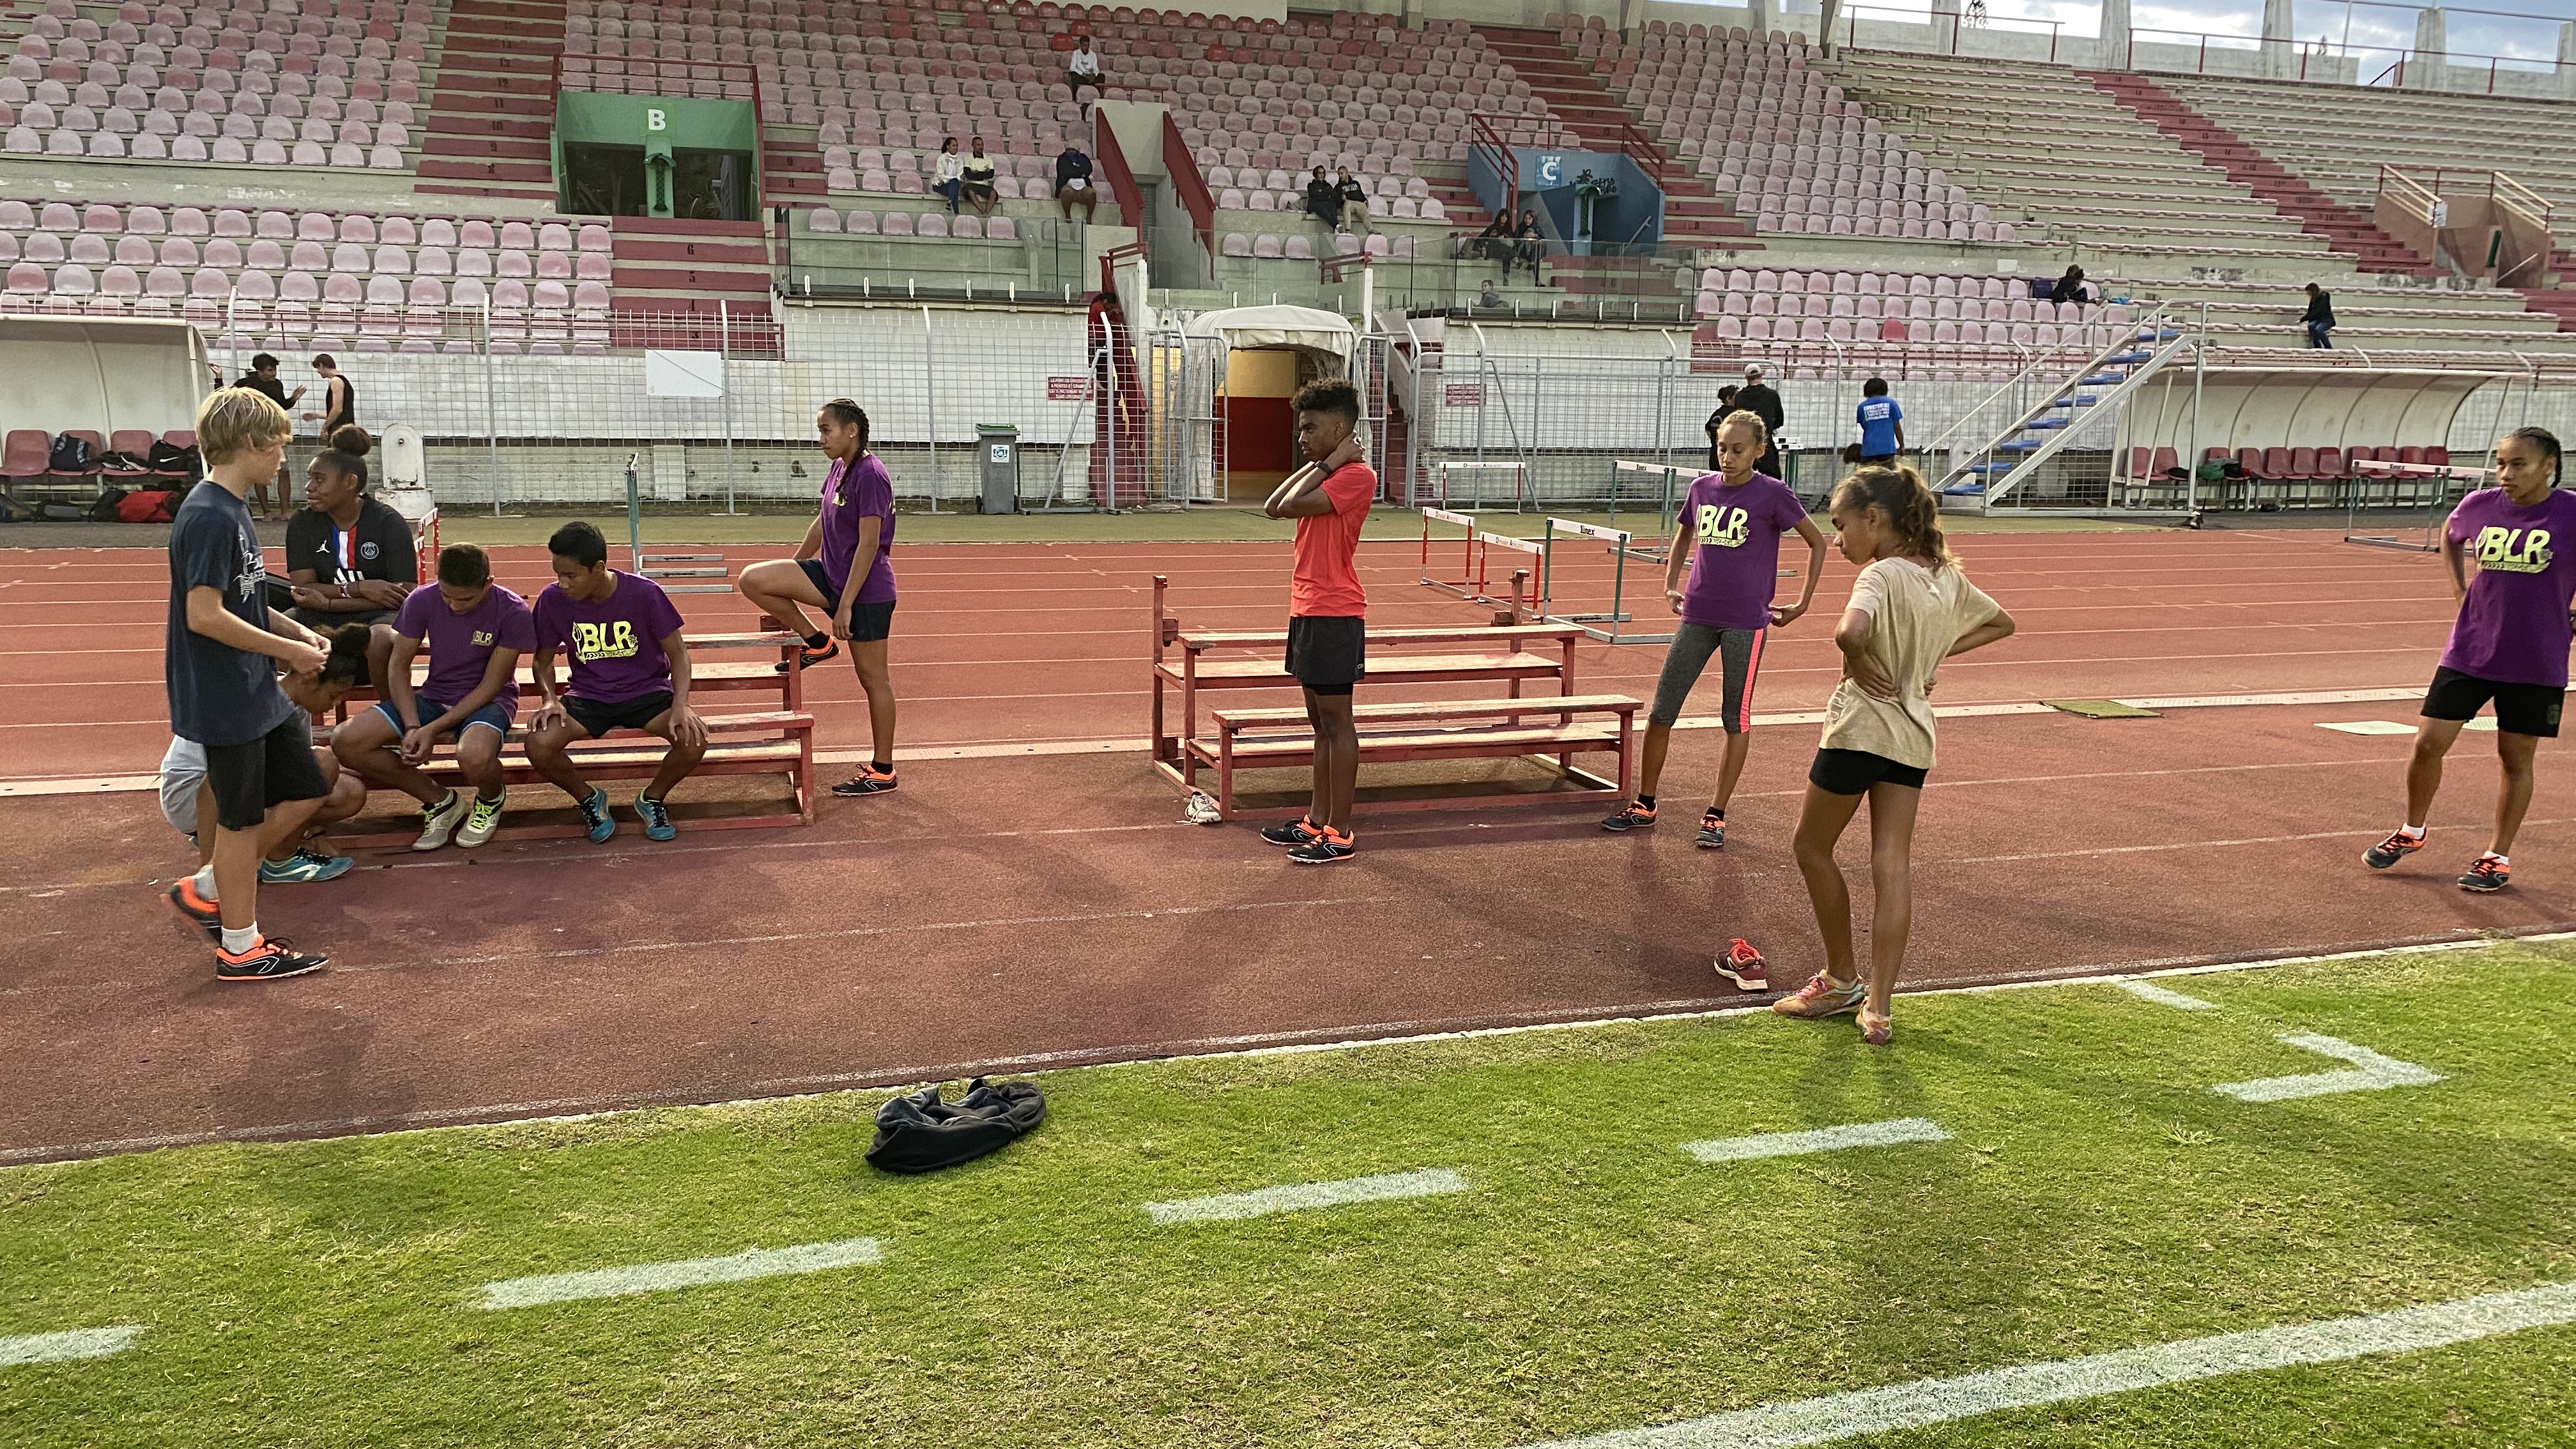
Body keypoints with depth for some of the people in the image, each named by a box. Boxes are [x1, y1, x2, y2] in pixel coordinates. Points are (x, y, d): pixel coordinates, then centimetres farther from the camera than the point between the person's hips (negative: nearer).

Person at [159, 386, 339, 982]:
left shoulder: (232, 510, 10)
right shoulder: (210, 517, -20)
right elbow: (205, 615, -24)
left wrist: (297, 631, 5)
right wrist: (287, 649, -17)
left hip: (258, 693, 10)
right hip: (224, 700, -10)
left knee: (306, 791, 15)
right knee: (242, 818, 2)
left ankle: (206, 890, 24)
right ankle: (241, 947, 16)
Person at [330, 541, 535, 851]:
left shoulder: (513, 612, -18)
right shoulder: (422, 601, -8)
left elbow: (491, 685, -15)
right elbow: (398, 666, -1)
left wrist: (434, 729, -21)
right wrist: (412, 727, -17)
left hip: (489, 700, -5)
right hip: (435, 696, 5)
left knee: (475, 756, -40)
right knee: (345, 742, -16)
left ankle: (490, 801, 1)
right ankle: (440, 802, 1)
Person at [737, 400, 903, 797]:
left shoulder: (870, 474, -18)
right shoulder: (838, 468, 9)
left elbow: (869, 544, -21)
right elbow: (822, 524, 20)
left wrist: (844, 606, -21)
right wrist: (791, 574, 24)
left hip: (867, 591, -8)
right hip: (830, 575, 8)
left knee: (873, 676, 0)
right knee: (754, 580, -6)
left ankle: (883, 771, 11)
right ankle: (817, 643, 9)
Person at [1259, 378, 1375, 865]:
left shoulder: (1356, 475, -14)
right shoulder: (1326, 473, 18)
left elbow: (1293, 505, -23)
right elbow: (1274, 507, 11)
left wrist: (1329, 463, -12)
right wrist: (1317, 463, 8)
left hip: (1333, 615, -10)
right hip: (1307, 610, 10)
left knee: (1336, 720, -5)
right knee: (1320, 721, 14)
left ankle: (1339, 834, 0)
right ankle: (1317, 820, 21)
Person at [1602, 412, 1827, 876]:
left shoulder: (1772, 494, -7)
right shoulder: (1702, 488, 6)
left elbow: (1818, 542, 1)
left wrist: (1802, 604, -1)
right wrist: (1671, 586, 15)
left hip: (1746, 621, -4)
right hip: (1697, 616, 4)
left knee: (1736, 719, 4)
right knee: (1660, 712, 4)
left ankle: (1716, 816, 14)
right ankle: (1644, 806, 17)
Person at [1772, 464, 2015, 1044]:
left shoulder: (1881, 576, -18)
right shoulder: (1946, 576, 7)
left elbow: (1849, 631, -40)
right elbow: (2002, 624, 23)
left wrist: (1857, 663, -18)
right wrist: (1934, 653, 12)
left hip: (1861, 727, -7)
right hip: (1914, 733, 7)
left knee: (1812, 847, 14)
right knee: (1893, 866, 5)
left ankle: (1842, 980, 24)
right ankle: (1877, 1008, 4)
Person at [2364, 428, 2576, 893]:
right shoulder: (2479, 506, -2)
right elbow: (2450, 534, 21)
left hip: (2536, 665, -3)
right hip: (2469, 654, 3)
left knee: (2516, 759, 8)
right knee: (2428, 745, 3)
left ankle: (2498, 857, 23)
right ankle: (2411, 832, 26)